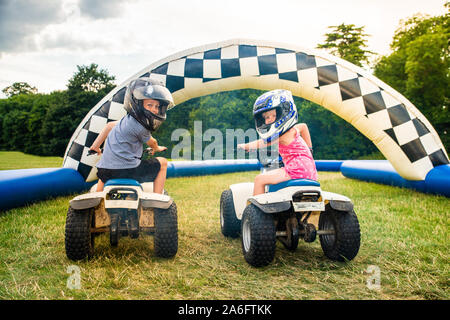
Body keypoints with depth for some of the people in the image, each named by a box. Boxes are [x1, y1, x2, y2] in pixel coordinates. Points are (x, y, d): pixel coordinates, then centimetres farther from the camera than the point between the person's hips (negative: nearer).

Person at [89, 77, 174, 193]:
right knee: (162, 162, 7)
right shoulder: (140, 127, -11)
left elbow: (109, 125, 30)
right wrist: (157, 148, 32)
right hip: (125, 169, -9)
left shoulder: (127, 119, 14)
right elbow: (152, 143, 7)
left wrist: (95, 146, 42)